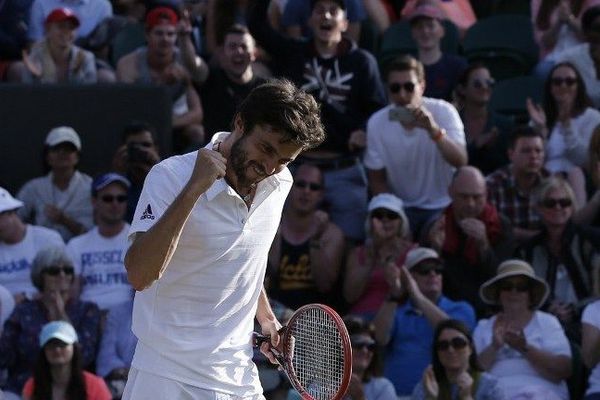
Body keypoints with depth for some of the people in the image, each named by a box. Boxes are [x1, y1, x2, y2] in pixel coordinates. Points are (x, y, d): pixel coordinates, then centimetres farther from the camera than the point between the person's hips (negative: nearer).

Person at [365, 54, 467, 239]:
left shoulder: (443, 112, -14)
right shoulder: (377, 123, -8)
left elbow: (460, 161, -28)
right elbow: (377, 179, 2)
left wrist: (434, 130, -43)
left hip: (441, 206, -2)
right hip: (402, 208, 2)